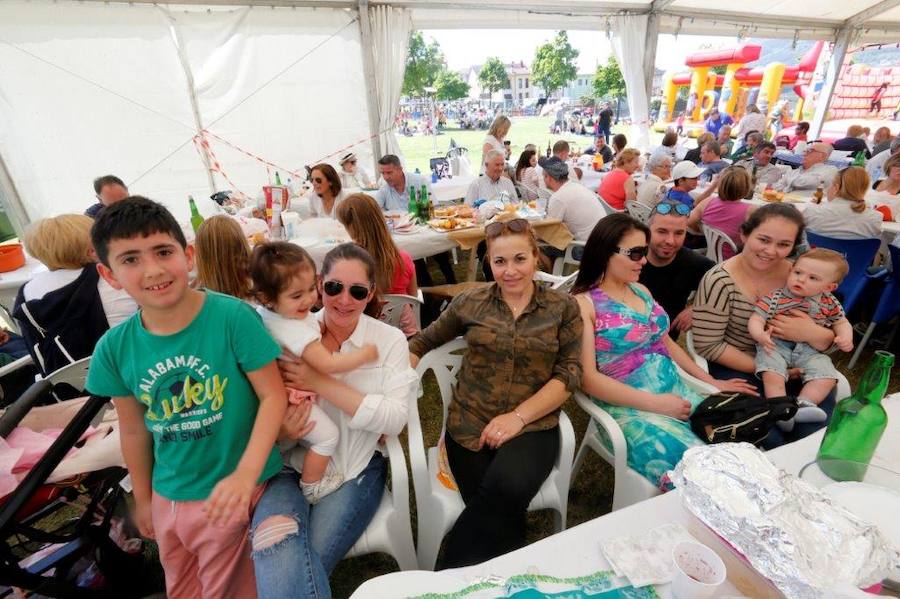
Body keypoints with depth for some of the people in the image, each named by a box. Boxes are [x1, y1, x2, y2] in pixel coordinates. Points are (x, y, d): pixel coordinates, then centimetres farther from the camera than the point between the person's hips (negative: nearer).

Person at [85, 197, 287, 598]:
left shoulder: (233, 316, -24)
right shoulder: (113, 348, -9)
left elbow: (273, 395, -20)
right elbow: (134, 430, 4)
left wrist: (246, 473, -28)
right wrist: (142, 498, 15)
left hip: (232, 489, -5)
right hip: (168, 497, 5)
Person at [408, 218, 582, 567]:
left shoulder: (563, 308, 5)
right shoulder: (470, 303, 6)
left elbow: (570, 373, -1)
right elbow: (422, 344, 13)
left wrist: (518, 416, -13)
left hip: (533, 424, 0)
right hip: (470, 425, 1)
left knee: (508, 487, -29)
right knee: (502, 513, -21)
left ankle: (453, 573, -4)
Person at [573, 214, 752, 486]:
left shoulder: (641, 290, 14)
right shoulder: (583, 303, -9)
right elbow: (587, 377, -15)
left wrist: (711, 381, 14)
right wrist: (655, 403, -17)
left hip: (676, 390, 7)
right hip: (630, 406, -7)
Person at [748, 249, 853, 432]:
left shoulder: (829, 303, 7)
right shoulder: (775, 298, -6)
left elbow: (841, 322, 21)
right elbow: (756, 318, -11)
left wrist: (845, 337, 0)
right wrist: (760, 335, -32)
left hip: (810, 351, 4)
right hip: (776, 346, -4)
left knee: (827, 376, -18)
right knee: (772, 373, -29)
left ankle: (804, 403, -20)